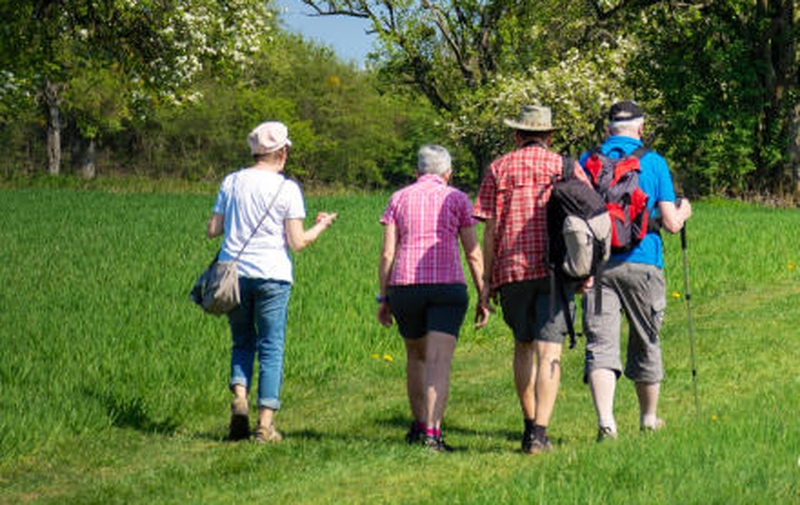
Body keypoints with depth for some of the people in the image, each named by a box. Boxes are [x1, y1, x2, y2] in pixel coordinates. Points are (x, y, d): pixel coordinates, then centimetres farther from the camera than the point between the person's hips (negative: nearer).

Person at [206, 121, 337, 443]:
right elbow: (297, 242, -6)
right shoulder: (287, 188, -4)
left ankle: (239, 396, -7)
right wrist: (321, 226, 12)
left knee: (243, 342, 18)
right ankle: (265, 424, 0)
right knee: (271, 349, 3)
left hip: (233, 274, 3)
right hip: (271, 276, -3)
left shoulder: (232, 182, 5)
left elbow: (212, 230, 8)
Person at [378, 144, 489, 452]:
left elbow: (387, 254, 3)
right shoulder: (457, 199, 5)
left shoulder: (399, 199, 9)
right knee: (439, 361, -10)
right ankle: (432, 431, -23)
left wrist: (383, 299, 8)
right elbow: (473, 254, 1)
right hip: (448, 286, -2)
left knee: (416, 355, 22)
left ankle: (418, 425, 29)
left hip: (404, 286, 3)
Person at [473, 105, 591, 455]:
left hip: (512, 269, 1)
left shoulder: (499, 169, 7)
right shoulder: (567, 168, 8)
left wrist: (486, 281, 6)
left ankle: (530, 424, 19)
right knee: (549, 350, -5)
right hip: (557, 269, -1)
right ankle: (539, 433, -15)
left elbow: (489, 229, 2)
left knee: (523, 345, 18)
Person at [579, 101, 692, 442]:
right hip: (642, 264, 0)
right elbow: (671, 223, -1)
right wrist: (683, 212, 20)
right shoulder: (654, 163, 0)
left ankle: (605, 420, -23)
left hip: (597, 264, 1)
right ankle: (649, 420, 30)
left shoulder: (587, 162, 6)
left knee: (600, 344, -5)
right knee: (646, 343, 15)